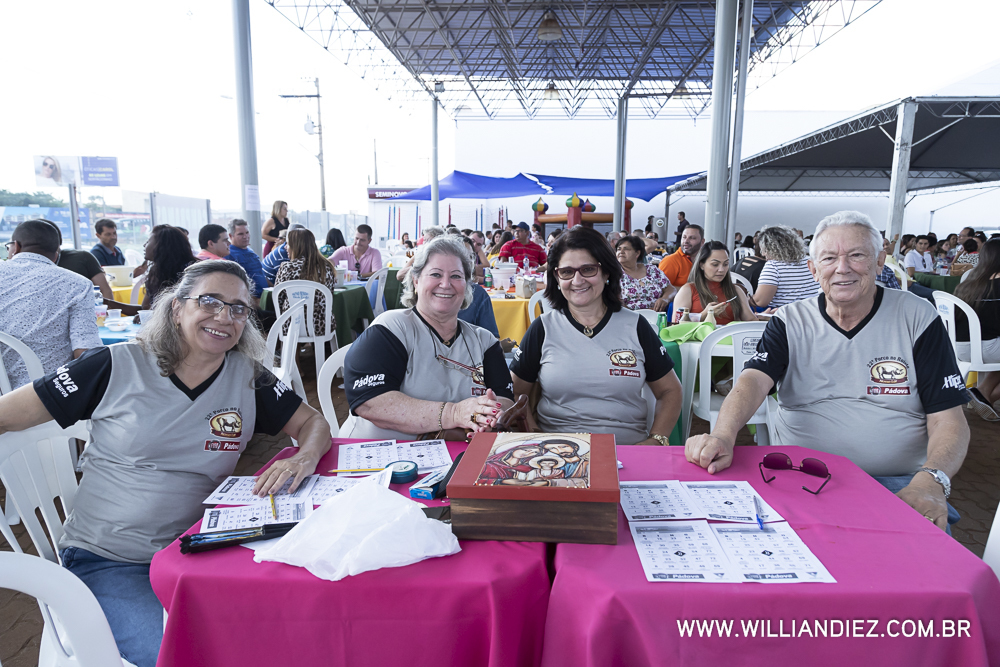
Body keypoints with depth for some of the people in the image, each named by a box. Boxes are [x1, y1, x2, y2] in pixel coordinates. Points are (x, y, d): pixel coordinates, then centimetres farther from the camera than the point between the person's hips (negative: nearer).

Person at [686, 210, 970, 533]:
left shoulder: (918, 318, 2)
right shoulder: (790, 322, 4)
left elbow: (948, 420, -2)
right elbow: (754, 381, -14)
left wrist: (931, 482, -23)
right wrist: (722, 436, -35)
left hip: (896, 483, 0)